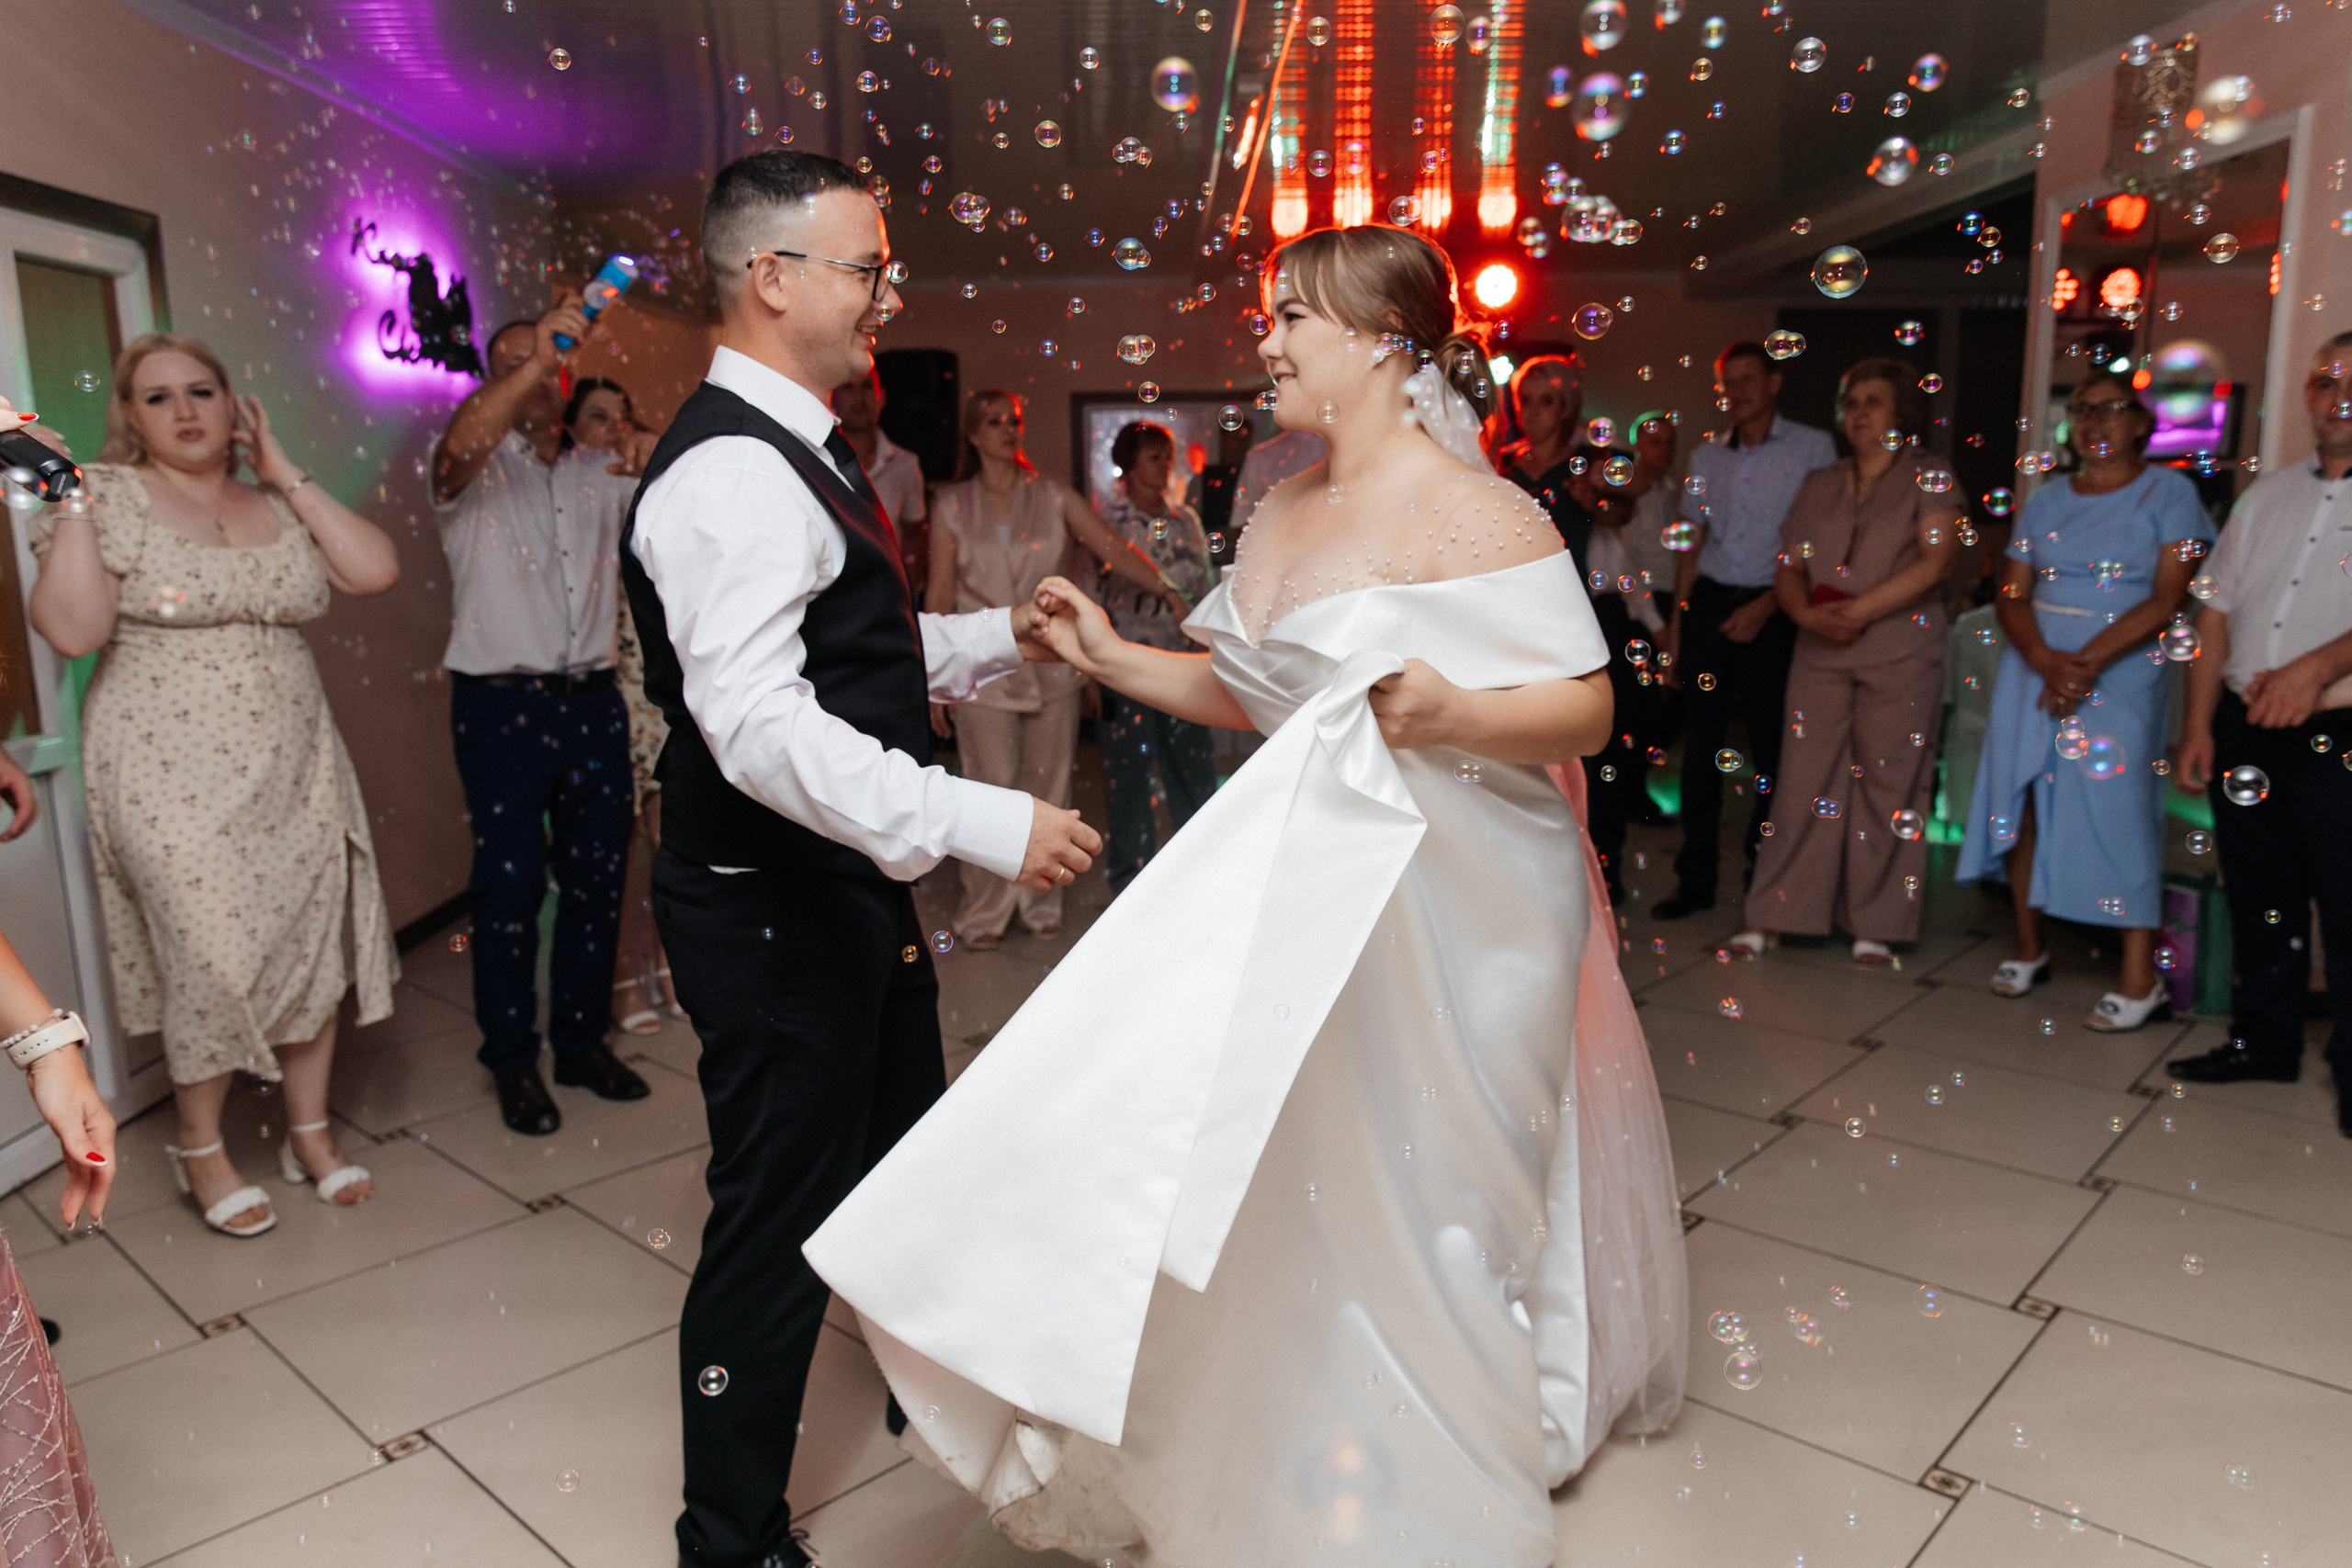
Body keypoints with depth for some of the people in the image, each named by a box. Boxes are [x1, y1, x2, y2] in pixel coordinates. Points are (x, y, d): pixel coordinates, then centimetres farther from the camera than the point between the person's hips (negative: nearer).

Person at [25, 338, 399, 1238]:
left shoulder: (276, 506, 10)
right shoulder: (111, 498, -3)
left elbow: (375, 571, -5)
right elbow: (73, 631, -14)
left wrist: (285, 475, -1)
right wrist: (72, 505, -16)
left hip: (295, 768, 5)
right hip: (177, 776, -4)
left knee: (317, 944, 5)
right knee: (215, 958, -5)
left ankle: (310, 1135, 23)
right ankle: (201, 1151, 18)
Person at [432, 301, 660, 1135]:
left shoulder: (599, 472, 13)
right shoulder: (478, 472, 0)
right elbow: (460, 443, -24)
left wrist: (650, 455, -13)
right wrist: (537, 356, -36)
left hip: (593, 699, 5)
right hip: (503, 705, -4)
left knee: (598, 876, 10)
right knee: (510, 884, -1)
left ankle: (582, 1041, 25)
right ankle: (512, 1061, 14)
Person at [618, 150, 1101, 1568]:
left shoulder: (800, 453, 13)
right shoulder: (730, 474, -22)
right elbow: (760, 726, -34)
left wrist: (1002, 637, 7)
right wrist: (987, 822, -37)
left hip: (860, 893, 11)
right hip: (774, 914, -11)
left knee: (909, 1162, 27)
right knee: (780, 1222, 4)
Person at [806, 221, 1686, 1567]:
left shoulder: (1473, 514, -15)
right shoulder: (1285, 514, 9)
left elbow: (1589, 706, -15)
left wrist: (1456, 717, -33)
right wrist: (1114, 658, 4)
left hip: (1451, 908, -7)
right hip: (1311, 897, 7)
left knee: (1419, 1198, 6)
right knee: (1294, 1189, 17)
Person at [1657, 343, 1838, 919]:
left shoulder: (1812, 447, 2)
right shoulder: (1707, 457, 15)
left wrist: (1766, 606, -13)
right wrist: (1676, 624, 10)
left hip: (1771, 611, -3)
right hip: (1707, 602, 4)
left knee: (1771, 748, 1)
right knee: (1700, 744, 2)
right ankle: (1696, 877, 9)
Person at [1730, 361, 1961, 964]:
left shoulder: (1928, 479, 5)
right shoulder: (1819, 488, 18)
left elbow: (1932, 563, -8)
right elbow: (1788, 568, 12)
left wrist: (1858, 610, -15)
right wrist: (1807, 613, -8)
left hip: (1900, 656, -3)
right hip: (1819, 654, 3)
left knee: (1889, 787, -1)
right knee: (1804, 782, 1)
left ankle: (1875, 926, 8)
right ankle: (1769, 918, 5)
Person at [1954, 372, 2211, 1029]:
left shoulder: (2169, 493, 1)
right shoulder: (2047, 500, 13)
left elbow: (2167, 598, -8)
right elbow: (2012, 594, 5)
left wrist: (2089, 661, -19)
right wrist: (2048, 660, -13)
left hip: (2120, 678, -4)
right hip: (2033, 667, 4)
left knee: (2116, 810, -9)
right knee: (2023, 801, 4)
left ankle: (2140, 976, -2)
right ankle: (2030, 946, 19)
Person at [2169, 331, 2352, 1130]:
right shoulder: (2269, 493, 15)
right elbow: (2218, 611, 13)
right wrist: (2199, 726, 6)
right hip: (2247, 731, 5)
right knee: (2260, 899, 14)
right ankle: (2264, 1040, 28)